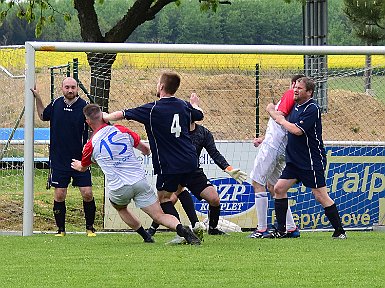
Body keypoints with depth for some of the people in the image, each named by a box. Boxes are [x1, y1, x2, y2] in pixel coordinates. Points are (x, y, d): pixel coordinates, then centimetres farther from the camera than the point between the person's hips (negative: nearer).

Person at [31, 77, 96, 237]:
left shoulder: (84, 106, -8)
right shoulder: (56, 104, 3)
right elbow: (43, 116, 23)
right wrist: (38, 99, 12)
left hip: (80, 159, -2)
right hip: (59, 160, 2)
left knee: (87, 194, -4)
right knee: (59, 195, 2)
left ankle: (90, 227, 14)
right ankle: (61, 229, 15)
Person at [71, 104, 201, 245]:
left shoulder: (91, 145, 1)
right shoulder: (121, 130, 5)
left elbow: (83, 167, 23)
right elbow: (146, 149, 17)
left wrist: (77, 165, 48)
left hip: (119, 189, -1)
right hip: (139, 179, 1)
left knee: (120, 207, 32)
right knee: (159, 216, 0)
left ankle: (146, 236, 23)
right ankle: (182, 229, -28)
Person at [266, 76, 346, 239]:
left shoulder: (312, 109, -15)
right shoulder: (296, 106, 12)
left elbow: (297, 130, -24)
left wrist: (280, 120, -10)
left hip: (312, 161, -9)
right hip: (294, 161, 9)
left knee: (320, 196, -7)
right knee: (279, 188, 3)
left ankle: (339, 231, 0)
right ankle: (281, 230, 8)